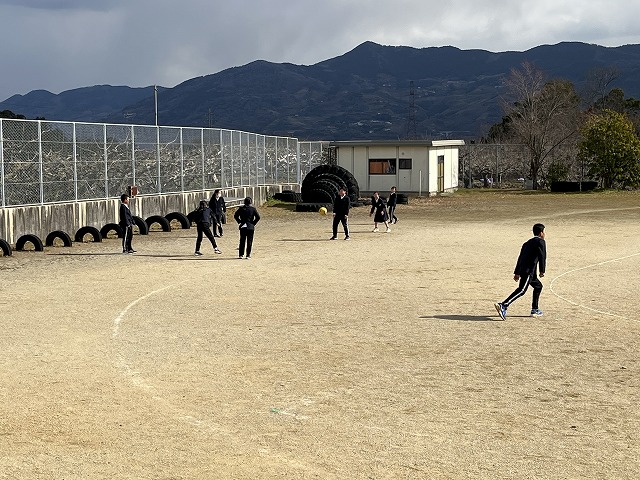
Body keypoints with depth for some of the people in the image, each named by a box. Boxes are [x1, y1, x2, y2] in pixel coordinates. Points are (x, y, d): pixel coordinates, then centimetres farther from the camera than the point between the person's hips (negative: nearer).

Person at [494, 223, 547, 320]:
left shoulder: (527, 243, 24)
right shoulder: (541, 242, 0)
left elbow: (520, 257, 24)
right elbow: (542, 256, -11)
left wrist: (517, 273, 25)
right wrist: (542, 271, -6)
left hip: (522, 269, 9)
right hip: (529, 270, -9)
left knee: (538, 286, 24)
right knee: (521, 290, -17)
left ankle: (535, 310, 25)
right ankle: (503, 305, -31)